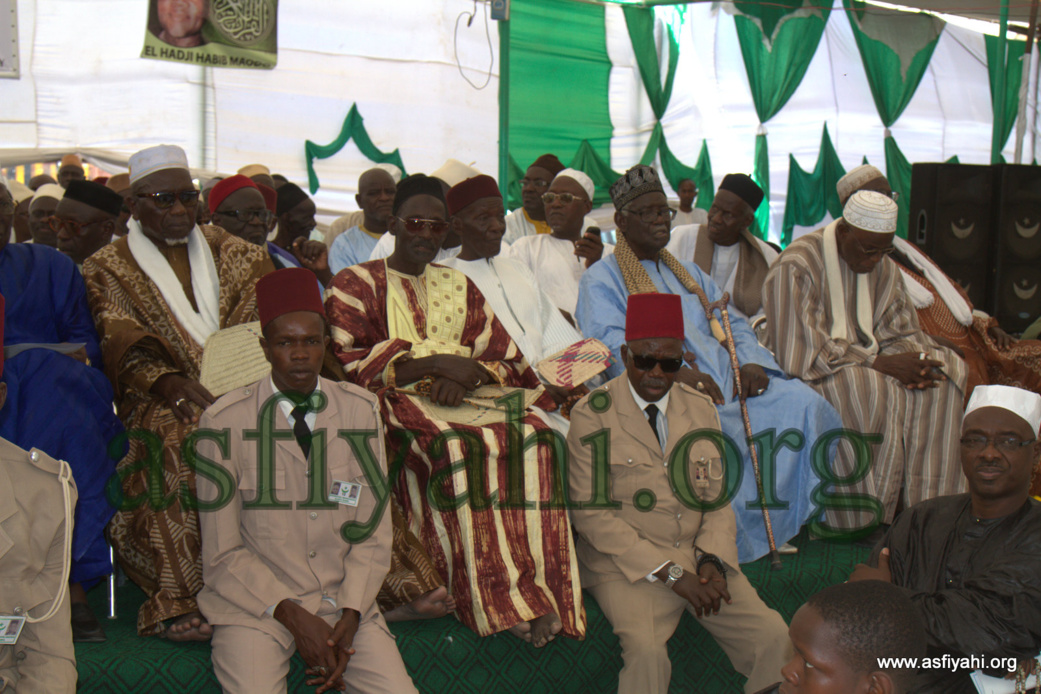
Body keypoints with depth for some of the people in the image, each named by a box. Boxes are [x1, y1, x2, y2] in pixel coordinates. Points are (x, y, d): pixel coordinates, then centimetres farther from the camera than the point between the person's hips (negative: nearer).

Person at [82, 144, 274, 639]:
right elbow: (123, 349, -3)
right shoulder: (106, 269, 11)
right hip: (165, 396, -2)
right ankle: (183, 598, -35)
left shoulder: (232, 253, 19)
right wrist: (168, 381, -22)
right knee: (178, 441, -36)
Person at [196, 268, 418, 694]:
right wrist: (292, 615, -14)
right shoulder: (224, 422, -6)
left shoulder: (361, 410, 4)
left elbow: (373, 533, 4)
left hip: (343, 599, 3)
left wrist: (348, 618, -9)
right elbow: (222, 552, -4)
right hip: (255, 603, -2)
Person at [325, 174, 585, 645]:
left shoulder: (459, 286, 23)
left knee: (531, 433, -28)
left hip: (469, 398, 4)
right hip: (398, 405, -4)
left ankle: (540, 592, -32)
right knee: (453, 444, -36)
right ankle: (500, 603, -35)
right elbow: (350, 365, -4)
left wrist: (467, 375, -9)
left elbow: (510, 362, 14)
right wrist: (435, 363, -13)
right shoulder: (355, 284, 11)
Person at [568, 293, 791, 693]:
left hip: (698, 557, 5)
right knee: (647, 650, -30)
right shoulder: (592, 415, -5)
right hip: (627, 563, -4)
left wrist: (712, 560, -7)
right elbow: (590, 513, -10)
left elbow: (718, 497, 14)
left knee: (773, 636, -15)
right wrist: (669, 573, -14)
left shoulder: (701, 410, 11)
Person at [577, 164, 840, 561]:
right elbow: (609, 343, -10)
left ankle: (786, 523, -8)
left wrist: (751, 361, -1)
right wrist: (673, 372, -25)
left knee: (803, 405, -17)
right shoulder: (602, 280, 8)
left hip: (724, 382, 6)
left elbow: (731, 322, 23)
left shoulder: (688, 272, 30)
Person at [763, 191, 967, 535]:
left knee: (948, 368, -11)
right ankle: (867, 517, -21)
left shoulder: (883, 267, 7)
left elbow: (900, 333, 8)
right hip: (808, 371, -7)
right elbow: (803, 350, -23)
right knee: (871, 390, -34)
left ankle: (925, 504, -12)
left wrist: (914, 363, -16)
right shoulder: (795, 267, -17)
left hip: (864, 362, 7)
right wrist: (879, 363, -26)